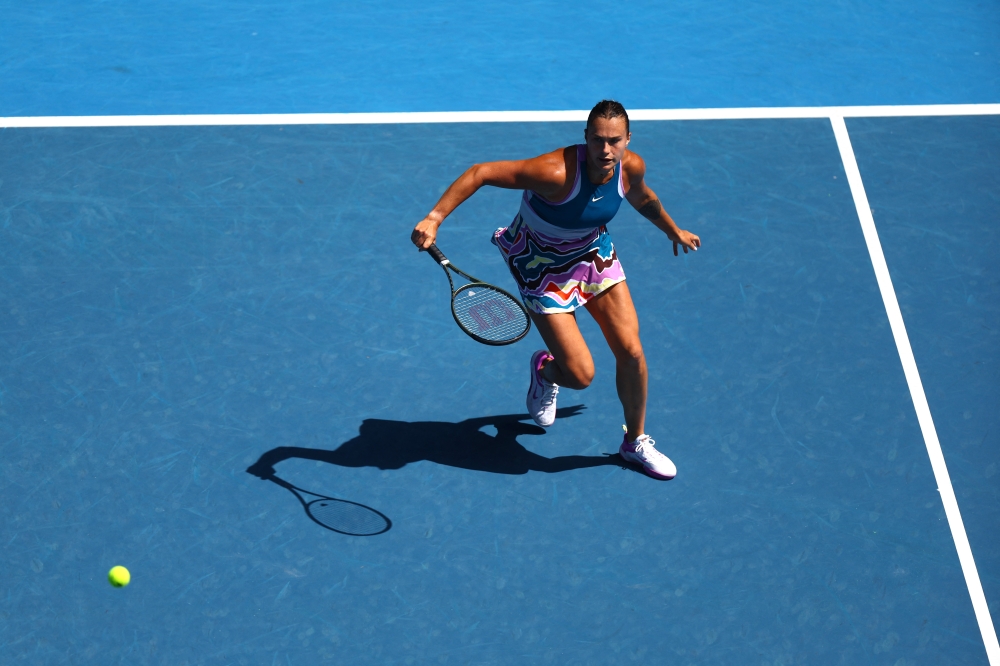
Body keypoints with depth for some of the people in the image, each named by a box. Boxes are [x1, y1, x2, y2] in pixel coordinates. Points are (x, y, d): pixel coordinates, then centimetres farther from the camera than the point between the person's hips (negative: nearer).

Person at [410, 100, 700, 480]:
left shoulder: (632, 167, -17)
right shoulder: (557, 172, -37)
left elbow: (641, 197, 10)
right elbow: (481, 172, -35)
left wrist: (673, 230, 27)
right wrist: (434, 218, -44)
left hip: (594, 253, 5)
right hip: (543, 266, -5)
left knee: (631, 353, 0)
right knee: (581, 375, -8)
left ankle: (636, 442, 26)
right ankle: (545, 370, 32)